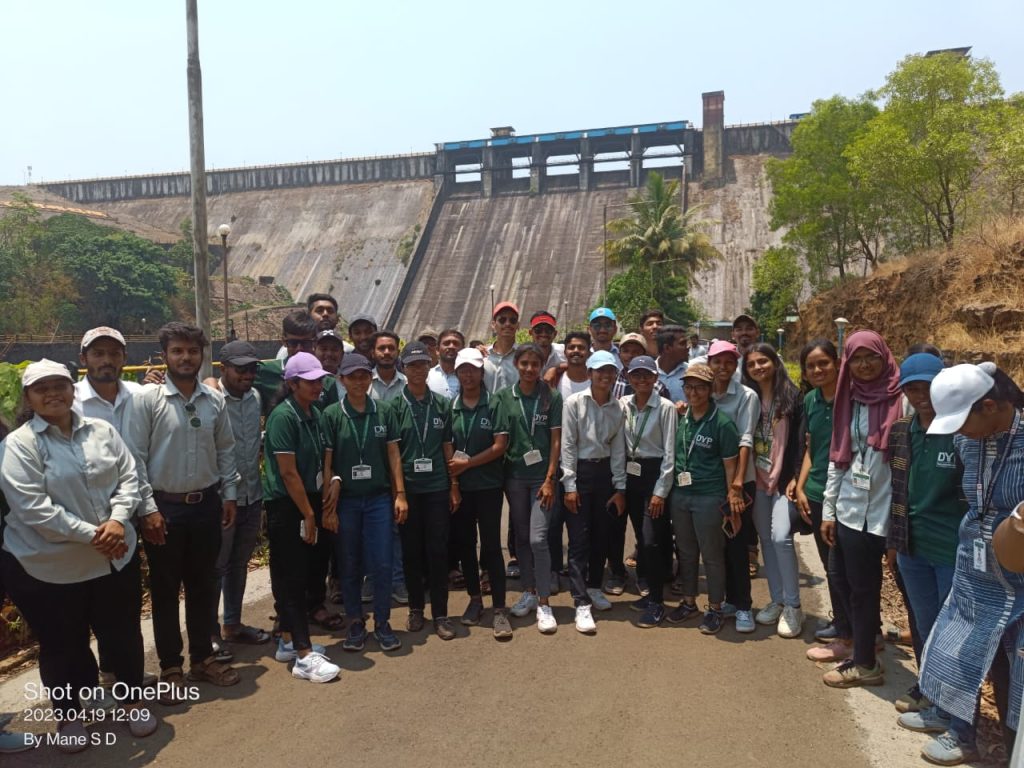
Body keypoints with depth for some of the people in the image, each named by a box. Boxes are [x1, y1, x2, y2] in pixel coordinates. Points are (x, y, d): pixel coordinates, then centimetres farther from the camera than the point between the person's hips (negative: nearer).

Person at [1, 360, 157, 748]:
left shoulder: (102, 430, 2)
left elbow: (128, 478, 2)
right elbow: (32, 508, -19)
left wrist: (117, 520, -15)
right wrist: (89, 533, -21)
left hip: (115, 556, 4)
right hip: (48, 567, -3)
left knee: (123, 633, 16)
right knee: (63, 645, 14)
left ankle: (133, 699, 38)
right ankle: (69, 714, 37)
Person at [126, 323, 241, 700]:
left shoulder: (215, 400, 3)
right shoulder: (146, 399, -9)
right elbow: (135, 457, -10)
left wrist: (229, 495, 6)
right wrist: (147, 508, -13)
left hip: (206, 504, 4)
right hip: (165, 507, -3)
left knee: (202, 586, 15)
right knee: (165, 590, 9)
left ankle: (202, 658, 30)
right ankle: (170, 667, 24)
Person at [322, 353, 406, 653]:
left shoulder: (383, 411, 2)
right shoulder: (332, 414, -3)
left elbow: (393, 454, 5)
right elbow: (326, 462, -3)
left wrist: (400, 494, 1)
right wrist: (329, 506, -6)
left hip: (379, 497, 1)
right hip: (345, 500, -1)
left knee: (382, 563, 1)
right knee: (349, 566, 9)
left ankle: (382, 622, 18)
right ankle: (356, 623, 25)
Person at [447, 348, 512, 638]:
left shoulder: (494, 404, -6)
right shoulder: (451, 406, 4)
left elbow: (500, 446, -10)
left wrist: (467, 463, -12)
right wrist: (450, 473, -6)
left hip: (488, 485, -3)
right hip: (459, 486, 3)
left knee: (491, 545, -3)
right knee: (465, 543, 12)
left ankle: (499, 608, 5)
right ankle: (475, 598, 28)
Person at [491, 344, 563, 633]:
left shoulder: (552, 397, -2)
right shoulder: (503, 397, 2)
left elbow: (556, 441, -3)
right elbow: (499, 439, 2)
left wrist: (550, 480, -8)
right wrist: (498, 476, -4)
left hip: (542, 476, -2)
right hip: (515, 475, 3)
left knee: (538, 538, -9)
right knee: (521, 537, 12)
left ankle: (543, 603, 3)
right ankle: (528, 592, 29)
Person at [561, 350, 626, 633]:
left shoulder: (617, 409, 4)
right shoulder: (574, 403, -8)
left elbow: (618, 450, 7)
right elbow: (567, 445, -10)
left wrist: (620, 488, 4)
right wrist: (570, 485, -13)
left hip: (604, 472, 5)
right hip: (579, 472, -4)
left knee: (602, 535, 12)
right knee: (579, 538, -4)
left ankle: (594, 587, 32)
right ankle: (581, 604, -1)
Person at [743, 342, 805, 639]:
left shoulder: (790, 395, -4)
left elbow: (797, 440, -8)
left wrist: (780, 474, -12)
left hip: (783, 476, -5)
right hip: (758, 478, 5)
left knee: (781, 536, -15)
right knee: (765, 539, 7)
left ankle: (792, 606, -1)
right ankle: (777, 600, 19)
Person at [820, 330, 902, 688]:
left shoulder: (900, 400, -9)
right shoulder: (850, 400, 10)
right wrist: (828, 509, 9)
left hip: (876, 511, -6)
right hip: (846, 509, 6)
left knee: (862, 588, 5)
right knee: (845, 583, 13)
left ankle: (865, 664, 22)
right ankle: (859, 646, 31)